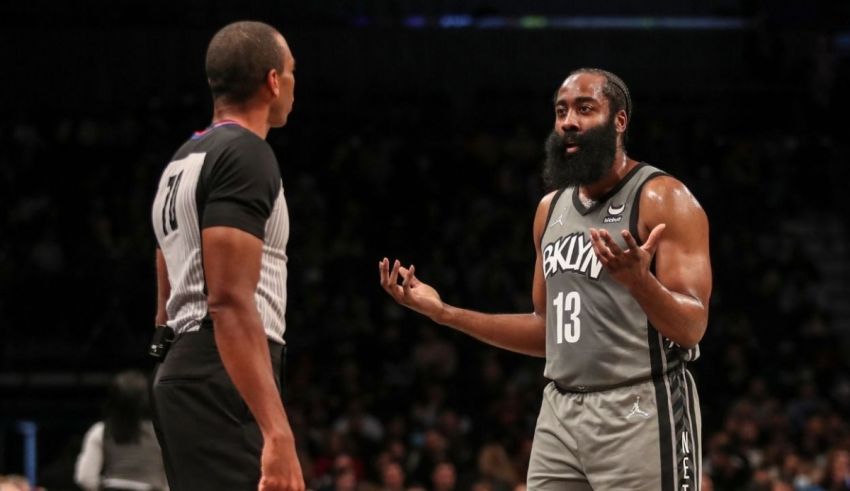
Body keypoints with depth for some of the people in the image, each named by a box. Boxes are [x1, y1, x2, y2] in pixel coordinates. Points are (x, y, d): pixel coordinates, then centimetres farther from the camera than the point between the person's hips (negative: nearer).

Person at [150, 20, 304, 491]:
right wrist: (278, 433, -27)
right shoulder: (245, 153, -10)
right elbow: (230, 301, -20)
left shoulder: (184, 160, 21)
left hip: (183, 373, 11)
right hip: (223, 382, -11)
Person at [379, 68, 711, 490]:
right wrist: (444, 313, 16)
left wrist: (639, 281, -34)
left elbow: (692, 328, -14)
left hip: (641, 412, -7)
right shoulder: (551, 209, 16)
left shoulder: (662, 199, -7)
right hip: (560, 412, 7)